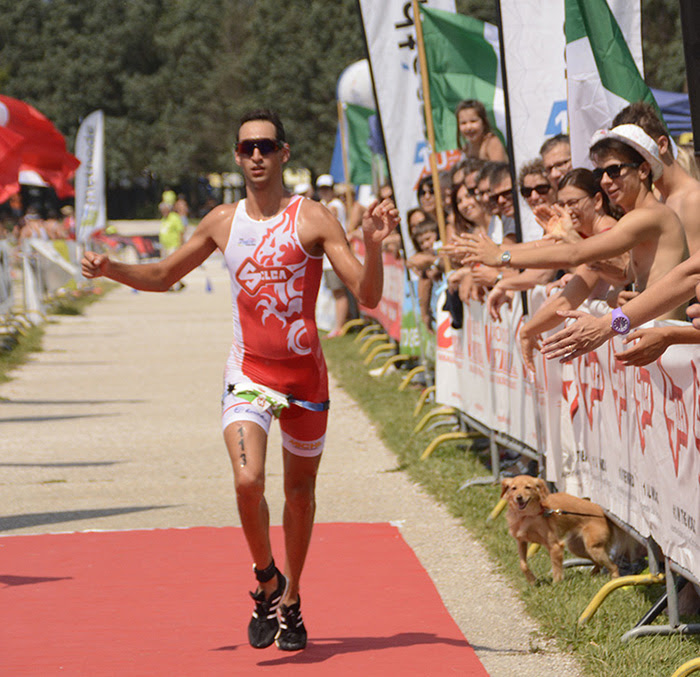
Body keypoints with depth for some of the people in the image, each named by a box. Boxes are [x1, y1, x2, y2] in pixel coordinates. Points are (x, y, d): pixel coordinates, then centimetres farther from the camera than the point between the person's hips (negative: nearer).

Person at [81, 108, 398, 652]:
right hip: (248, 372, 1)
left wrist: (373, 245, -29)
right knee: (248, 480, -21)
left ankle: (289, 602, 30)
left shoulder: (313, 219, -6)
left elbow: (368, 296, -11)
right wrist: (112, 270, 0)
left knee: (300, 491, 12)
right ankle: (266, 578, 4)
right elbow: (164, 275, 17)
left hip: (304, 372, -1)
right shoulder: (222, 222, 3)